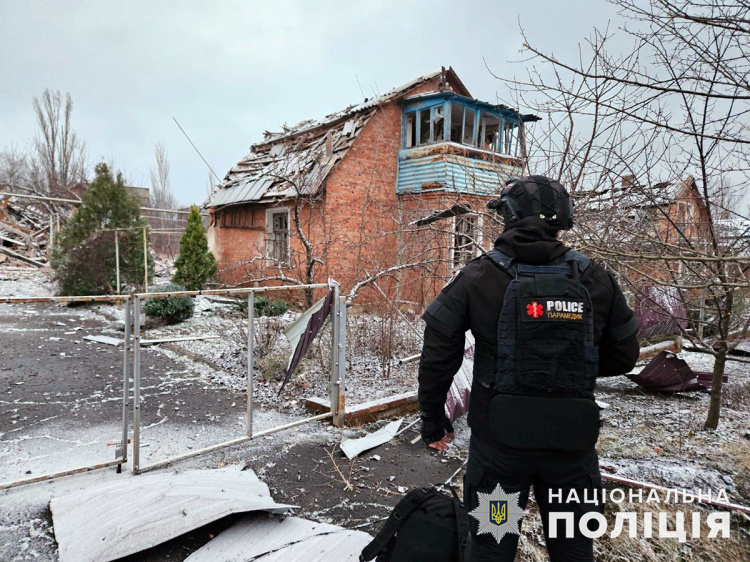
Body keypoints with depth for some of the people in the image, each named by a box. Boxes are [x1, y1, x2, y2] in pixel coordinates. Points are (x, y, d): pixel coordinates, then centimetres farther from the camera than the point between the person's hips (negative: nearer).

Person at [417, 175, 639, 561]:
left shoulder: (477, 278, -9)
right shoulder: (596, 280, -2)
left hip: (499, 442, -2)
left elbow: (437, 358, -8)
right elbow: (623, 358, 7)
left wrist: (433, 421, 5)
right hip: (572, 443, 3)